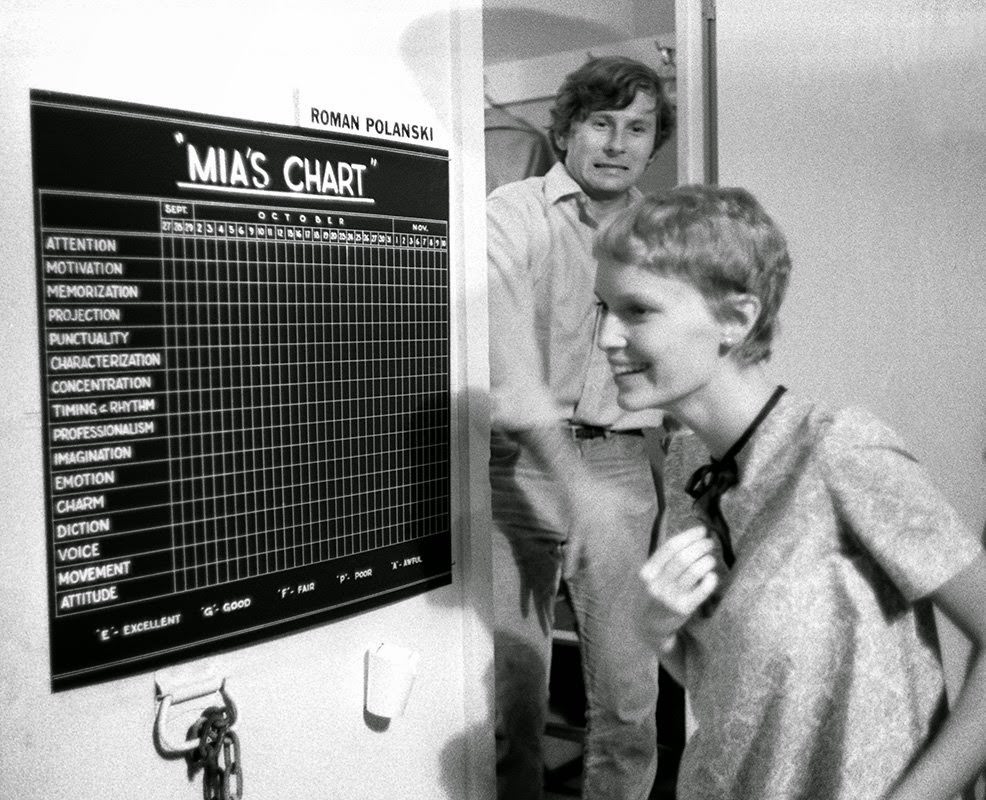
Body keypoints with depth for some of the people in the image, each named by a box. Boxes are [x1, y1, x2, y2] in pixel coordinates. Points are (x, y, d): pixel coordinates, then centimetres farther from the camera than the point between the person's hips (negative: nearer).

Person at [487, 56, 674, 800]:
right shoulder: (512, 214, -4)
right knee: (513, 701, 3)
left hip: (622, 467, 4)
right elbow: (509, 354, -18)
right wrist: (572, 480, -29)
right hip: (521, 465, -3)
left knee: (631, 702, 9)